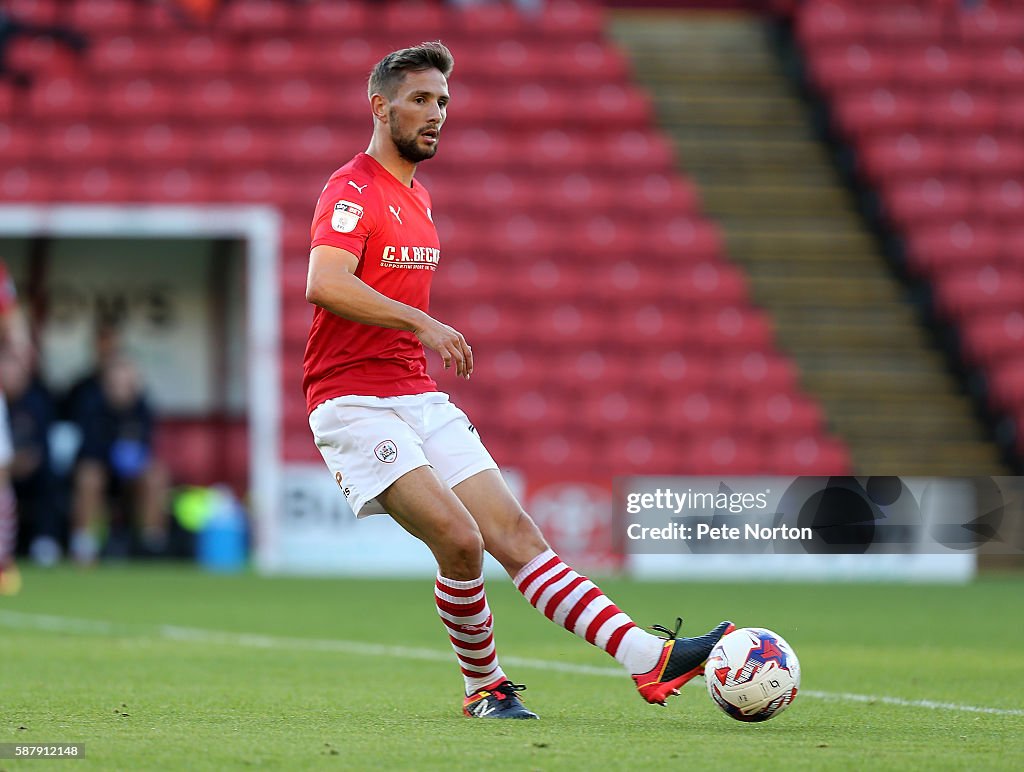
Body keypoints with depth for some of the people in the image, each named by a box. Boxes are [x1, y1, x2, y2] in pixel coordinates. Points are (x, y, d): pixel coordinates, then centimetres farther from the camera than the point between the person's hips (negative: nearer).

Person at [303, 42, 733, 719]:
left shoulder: (417, 198, 20)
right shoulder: (352, 191, -10)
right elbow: (324, 283, -28)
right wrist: (421, 323, -33)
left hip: (421, 401, 8)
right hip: (356, 403, -8)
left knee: (515, 533, -3)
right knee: (460, 538, -21)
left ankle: (650, 660, -13)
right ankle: (484, 686, 0)